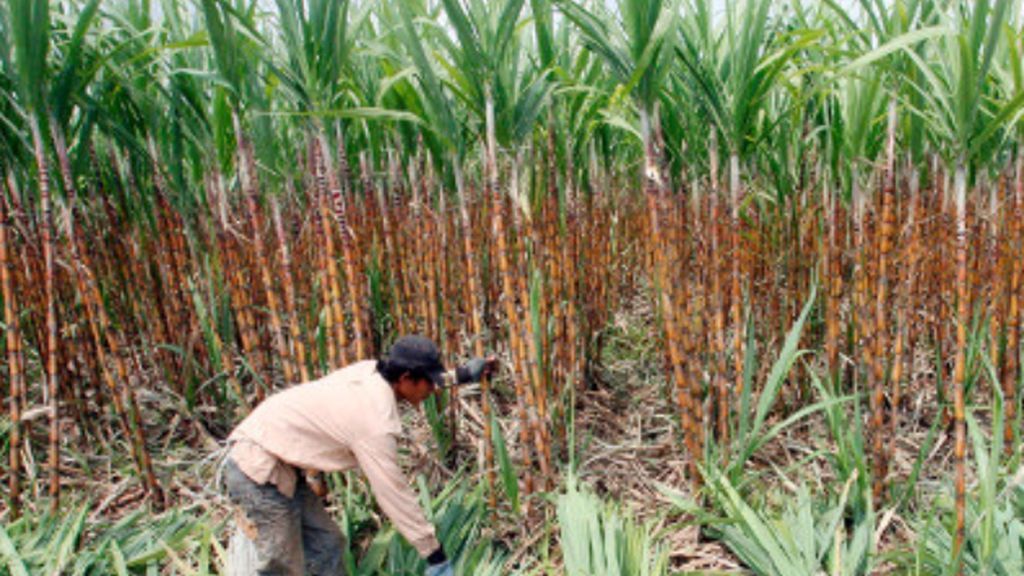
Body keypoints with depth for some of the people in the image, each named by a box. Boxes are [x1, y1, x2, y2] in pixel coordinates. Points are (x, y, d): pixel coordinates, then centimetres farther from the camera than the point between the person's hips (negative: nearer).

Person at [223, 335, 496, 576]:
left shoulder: (370, 371, -4)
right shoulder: (376, 424, -26)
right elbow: (395, 495, -21)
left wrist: (461, 375, 18)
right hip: (258, 469, -9)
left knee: (325, 545, 14)